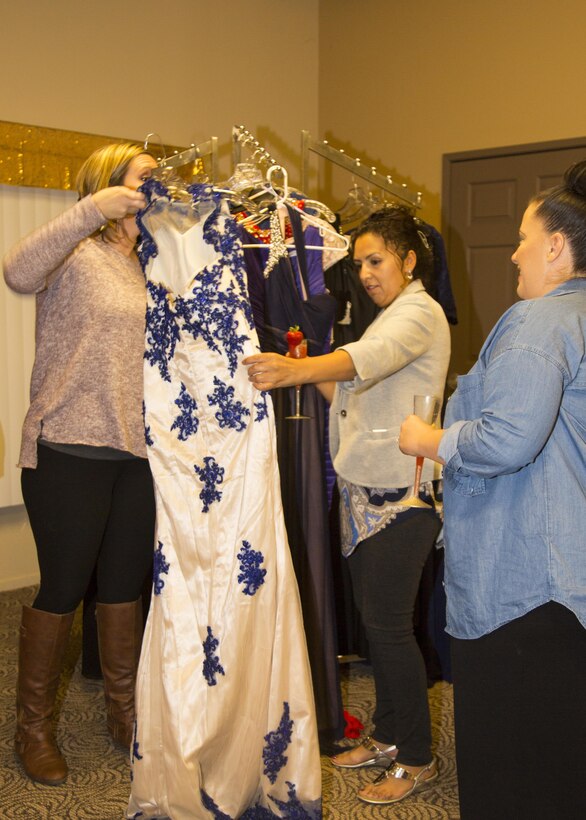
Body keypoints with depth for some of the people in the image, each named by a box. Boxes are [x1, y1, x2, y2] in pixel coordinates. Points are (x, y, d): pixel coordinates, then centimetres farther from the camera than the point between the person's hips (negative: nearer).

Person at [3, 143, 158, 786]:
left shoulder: (151, 265, 14)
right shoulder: (77, 254, -7)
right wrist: (93, 209, -35)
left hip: (139, 451, 6)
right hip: (71, 449, -6)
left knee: (125, 583, 14)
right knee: (63, 587, 2)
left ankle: (123, 709, 31)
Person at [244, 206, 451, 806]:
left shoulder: (419, 313, -10)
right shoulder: (390, 316, 20)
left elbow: (369, 358, -33)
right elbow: (357, 397, 16)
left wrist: (296, 369, -49)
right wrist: (310, 376, -1)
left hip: (401, 493, -9)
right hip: (364, 490, 9)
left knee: (388, 625, -4)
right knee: (374, 618, 14)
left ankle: (417, 758, 11)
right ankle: (387, 737, 28)